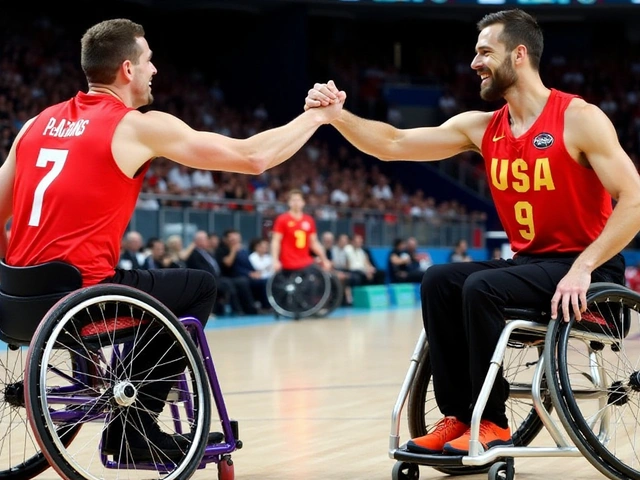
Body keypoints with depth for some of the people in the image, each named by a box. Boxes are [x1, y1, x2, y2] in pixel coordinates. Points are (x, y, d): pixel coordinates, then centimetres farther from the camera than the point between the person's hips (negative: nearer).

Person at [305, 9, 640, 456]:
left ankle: (492, 422, -14)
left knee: (481, 288, -26)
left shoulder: (579, 118, -13)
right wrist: (336, 115, -12)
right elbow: (394, 144, 3)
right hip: (528, 262, 7)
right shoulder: (481, 127, 5)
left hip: (585, 268, -7)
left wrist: (582, 268, -25)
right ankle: (457, 415, -7)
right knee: (439, 281, -11)